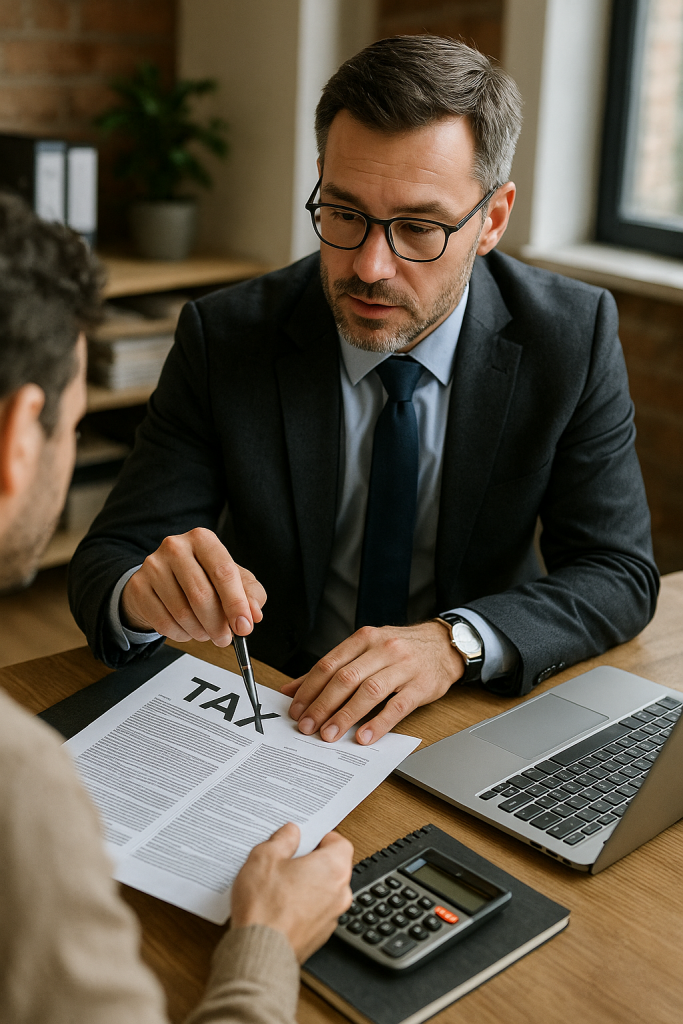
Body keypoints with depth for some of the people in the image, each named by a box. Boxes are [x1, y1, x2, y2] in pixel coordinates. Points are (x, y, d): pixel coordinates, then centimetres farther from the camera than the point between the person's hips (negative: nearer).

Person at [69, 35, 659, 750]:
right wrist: (142, 597, -34)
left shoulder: (572, 336, -8)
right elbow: (107, 560, -9)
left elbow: (620, 571, -8)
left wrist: (455, 642, -26)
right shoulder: (225, 339, -9)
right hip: (279, 710, 1)